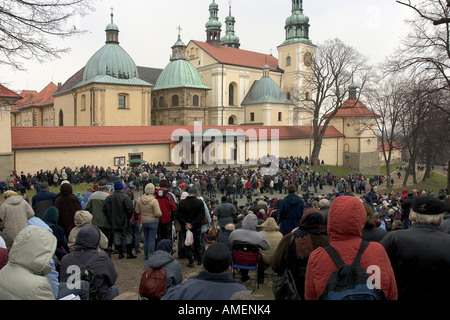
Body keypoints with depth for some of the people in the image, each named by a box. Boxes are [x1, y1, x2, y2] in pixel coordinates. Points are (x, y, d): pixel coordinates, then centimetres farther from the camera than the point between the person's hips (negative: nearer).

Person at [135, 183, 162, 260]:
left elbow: (137, 211, 4)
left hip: (143, 222, 5)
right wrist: (160, 213, 1)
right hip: (153, 222, -5)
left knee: (146, 239, 17)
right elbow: (158, 214, -21)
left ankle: (146, 255, 25)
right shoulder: (154, 201, -21)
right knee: (152, 239, 4)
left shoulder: (139, 199, -5)